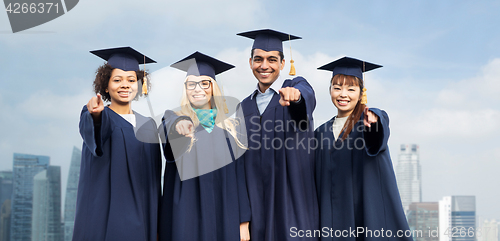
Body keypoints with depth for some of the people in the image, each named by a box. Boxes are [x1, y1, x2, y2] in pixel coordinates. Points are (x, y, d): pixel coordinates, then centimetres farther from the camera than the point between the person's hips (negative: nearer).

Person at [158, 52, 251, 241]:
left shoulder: (232, 124, 10)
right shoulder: (173, 118, 5)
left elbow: (240, 173, 8)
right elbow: (168, 129, -21)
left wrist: (244, 221, 2)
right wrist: (180, 125, -45)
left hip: (225, 218, 2)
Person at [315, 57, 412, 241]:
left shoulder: (377, 117, 1)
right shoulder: (322, 133, 13)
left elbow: (377, 137, -24)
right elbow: (318, 183, 15)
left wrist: (372, 121, -46)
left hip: (370, 216, -3)